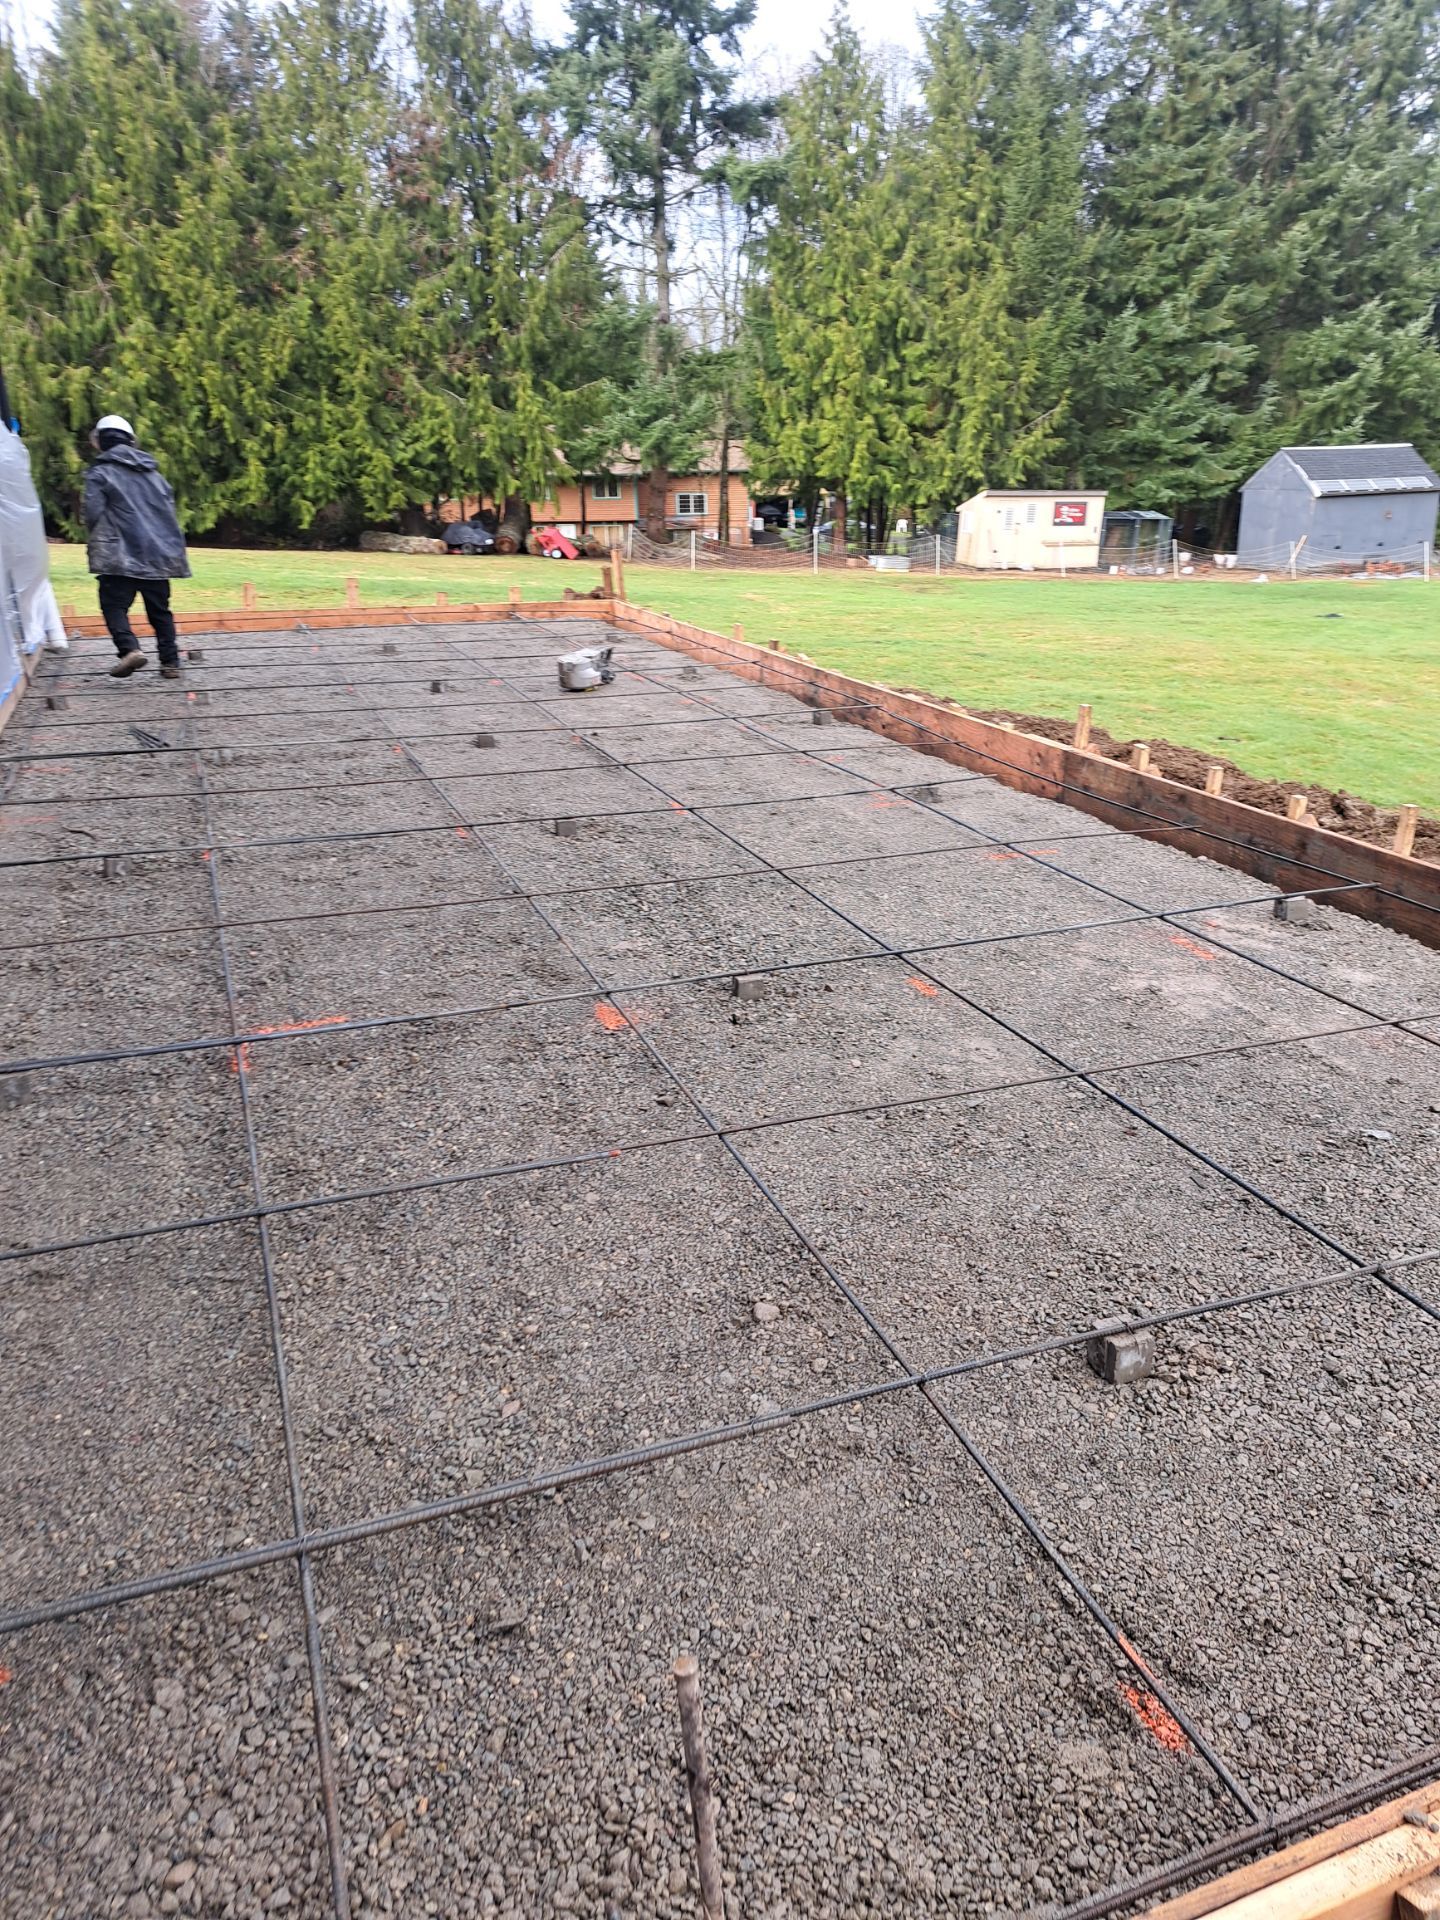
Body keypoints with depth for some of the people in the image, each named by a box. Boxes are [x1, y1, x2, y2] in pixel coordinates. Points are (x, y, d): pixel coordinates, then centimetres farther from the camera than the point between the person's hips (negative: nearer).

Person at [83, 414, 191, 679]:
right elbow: (171, 514, 15)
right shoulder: (154, 474, 16)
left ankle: (129, 649, -22)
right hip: (158, 555, 5)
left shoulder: (100, 473, -1)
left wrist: (99, 543, 11)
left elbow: (93, 514, -7)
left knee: (114, 605, 0)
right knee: (160, 610, 10)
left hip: (120, 557, -5)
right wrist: (176, 551, 21)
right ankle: (170, 662, 7)